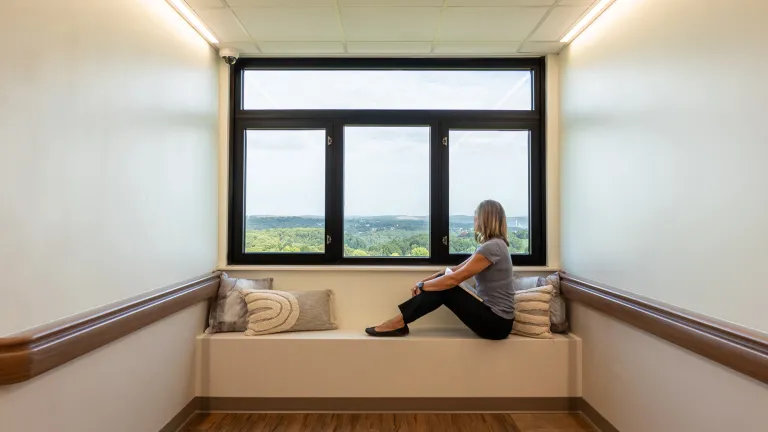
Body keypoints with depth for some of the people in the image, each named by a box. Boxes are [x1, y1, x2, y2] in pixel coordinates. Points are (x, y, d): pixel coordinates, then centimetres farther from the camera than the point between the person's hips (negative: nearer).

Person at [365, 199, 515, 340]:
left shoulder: (491, 247, -20)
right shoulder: (493, 245, 12)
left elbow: (454, 279, -21)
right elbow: (455, 270, 12)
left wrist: (422, 286, -7)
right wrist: (423, 282, 4)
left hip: (497, 323, -8)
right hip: (494, 316, 8)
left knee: (444, 288, -13)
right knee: (441, 281, -1)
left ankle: (398, 323, -3)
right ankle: (400, 321, 1)